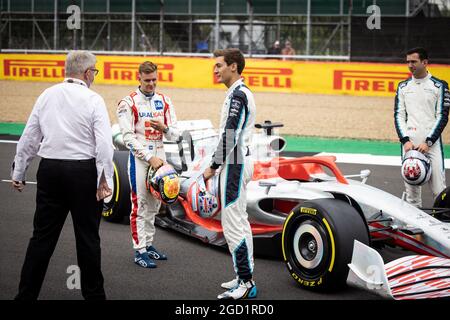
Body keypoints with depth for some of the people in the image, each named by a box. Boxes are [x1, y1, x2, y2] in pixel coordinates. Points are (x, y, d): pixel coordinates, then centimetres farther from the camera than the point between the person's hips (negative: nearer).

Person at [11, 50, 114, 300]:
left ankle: (26, 294, 12)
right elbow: (104, 143, -15)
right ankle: (93, 293, 17)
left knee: (42, 235, 9)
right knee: (87, 237, 7)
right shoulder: (93, 100, -6)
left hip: (49, 169, 4)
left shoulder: (47, 96, 6)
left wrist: (18, 173, 17)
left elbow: (28, 138, 9)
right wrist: (105, 180, -13)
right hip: (83, 172, -4)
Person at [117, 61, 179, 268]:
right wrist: (150, 158, -18)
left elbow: (175, 136, 7)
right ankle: (139, 251, -3)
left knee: (153, 204, 11)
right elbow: (129, 138, -12)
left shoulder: (165, 102, 8)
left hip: (159, 155, 5)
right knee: (140, 205, -6)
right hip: (139, 157, -5)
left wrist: (164, 128, -15)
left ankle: (148, 244, 22)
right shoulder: (128, 103, -7)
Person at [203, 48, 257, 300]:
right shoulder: (242, 92, 15)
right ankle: (246, 277, 21)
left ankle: (246, 284, -7)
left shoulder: (237, 94, -17)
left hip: (235, 164, -11)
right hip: (240, 161, 11)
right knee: (240, 222, 15)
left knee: (233, 225, -9)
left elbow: (230, 136, -22)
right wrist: (218, 164, 17)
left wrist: (213, 166, -16)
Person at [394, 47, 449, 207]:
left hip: (432, 142, -3)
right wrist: (405, 140, -5)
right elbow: (399, 115, 10)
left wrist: (428, 142, -9)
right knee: (411, 188, 1)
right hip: (409, 143, 3)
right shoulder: (403, 87, 14)